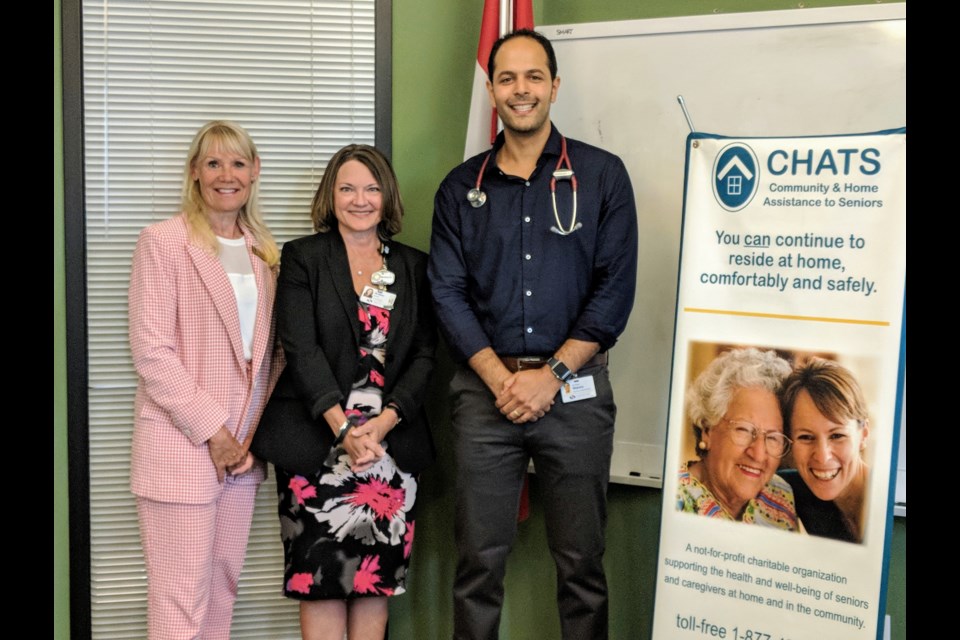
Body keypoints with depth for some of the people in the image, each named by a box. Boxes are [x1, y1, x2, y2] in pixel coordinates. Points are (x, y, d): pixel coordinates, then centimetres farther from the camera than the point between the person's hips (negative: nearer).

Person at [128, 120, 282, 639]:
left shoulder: (264, 253, 13)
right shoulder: (163, 241, -5)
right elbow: (150, 351, -12)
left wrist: (260, 430, 1)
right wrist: (211, 429, -13)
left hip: (242, 447, 6)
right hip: (181, 446, -6)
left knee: (222, 591, 12)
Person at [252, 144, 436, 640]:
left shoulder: (414, 266, 11)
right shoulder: (303, 258, 4)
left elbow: (424, 354, 4)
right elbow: (300, 349, -6)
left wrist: (382, 423, -11)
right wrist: (343, 426, -17)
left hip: (392, 441, 3)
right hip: (316, 442, -2)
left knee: (375, 576, 7)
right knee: (321, 577, -1)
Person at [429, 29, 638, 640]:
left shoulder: (602, 174, 1)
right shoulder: (462, 188, 8)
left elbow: (615, 288, -4)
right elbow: (449, 292, 3)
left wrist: (552, 375, -10)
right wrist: (503, 378, -9)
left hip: (575, 388, -1)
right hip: (486, 389, 2)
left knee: (581, 560, 7)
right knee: (480, 557, 7)